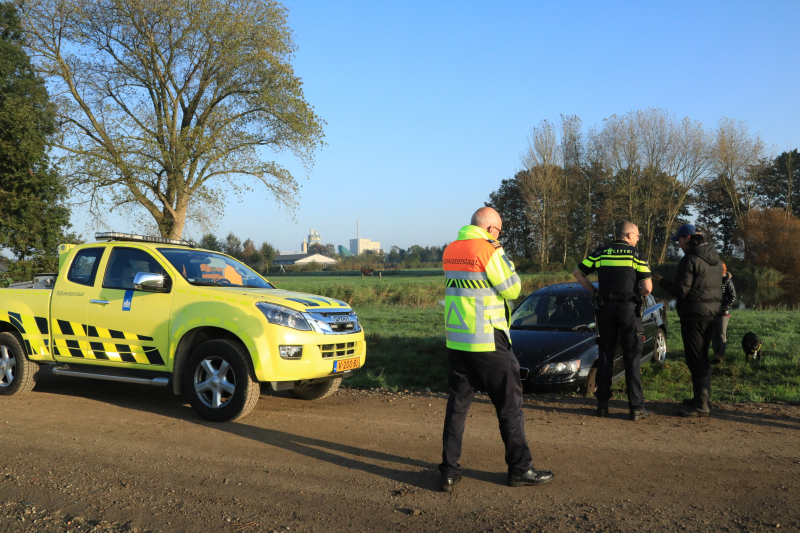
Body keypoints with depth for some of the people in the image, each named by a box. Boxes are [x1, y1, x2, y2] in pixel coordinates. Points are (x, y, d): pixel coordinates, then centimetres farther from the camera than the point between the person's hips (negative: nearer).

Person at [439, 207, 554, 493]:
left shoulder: (450, 251, 8)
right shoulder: (487, 250, -14)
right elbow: (511, 289, -8)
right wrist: (501, 254, 2)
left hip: (456, 341, 7)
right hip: (487, 341, -6)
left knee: (457, 404, 11)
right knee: (509, 405, 6)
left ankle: (449, 471, 10)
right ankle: (520, 469, 15)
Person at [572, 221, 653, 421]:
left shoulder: (600, 253, 6)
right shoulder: (636, 255, -3)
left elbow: (577, 273, 7)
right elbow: (647, 288, -10)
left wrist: (594, 291, 10)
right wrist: (639, 294, 10)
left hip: (606, 307, 3)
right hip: (628, 308, -3)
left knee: (605, 356, 11)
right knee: (632, 358, 2)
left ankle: (602, 405, 12)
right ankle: (636, 407, 3)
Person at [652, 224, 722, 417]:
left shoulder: (690, 259, -16)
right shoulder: (715, 258, 12)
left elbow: (681, 290, -17)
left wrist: (662, 281, -2)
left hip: (694, 314, -9)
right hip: (712, 312, 9)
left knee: (695, 359, -5)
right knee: (702, 357, 18)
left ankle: (701, 405, -4)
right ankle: (702, 397, 27)